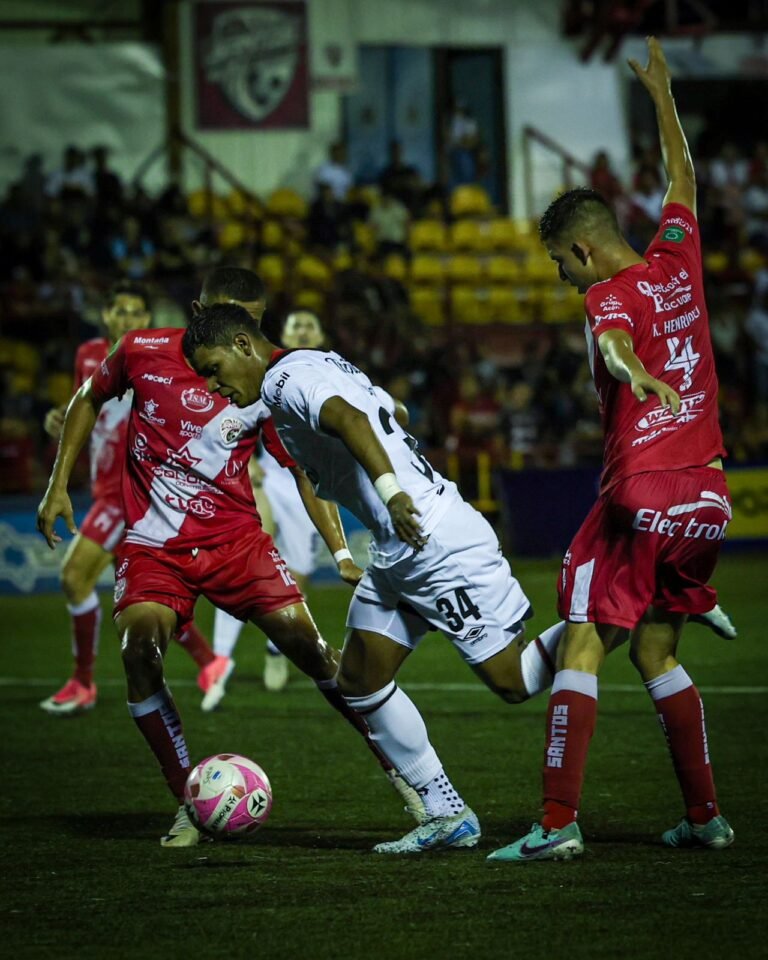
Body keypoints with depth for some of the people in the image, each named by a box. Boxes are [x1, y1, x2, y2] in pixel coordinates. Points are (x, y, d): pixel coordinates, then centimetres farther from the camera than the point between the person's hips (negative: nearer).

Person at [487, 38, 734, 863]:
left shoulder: (608, 297, -9)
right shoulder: (676, 259, 10)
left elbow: (615, 337, -35)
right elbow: (683, 178, 30)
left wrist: (636, 373, -58)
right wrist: (662, 95, 42)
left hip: (640, 498, -8)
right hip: (707, 496, 8)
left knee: (582, 646, -7)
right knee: (655, 650, 17)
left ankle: (559, 823, -15)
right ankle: (705, 816, 15)